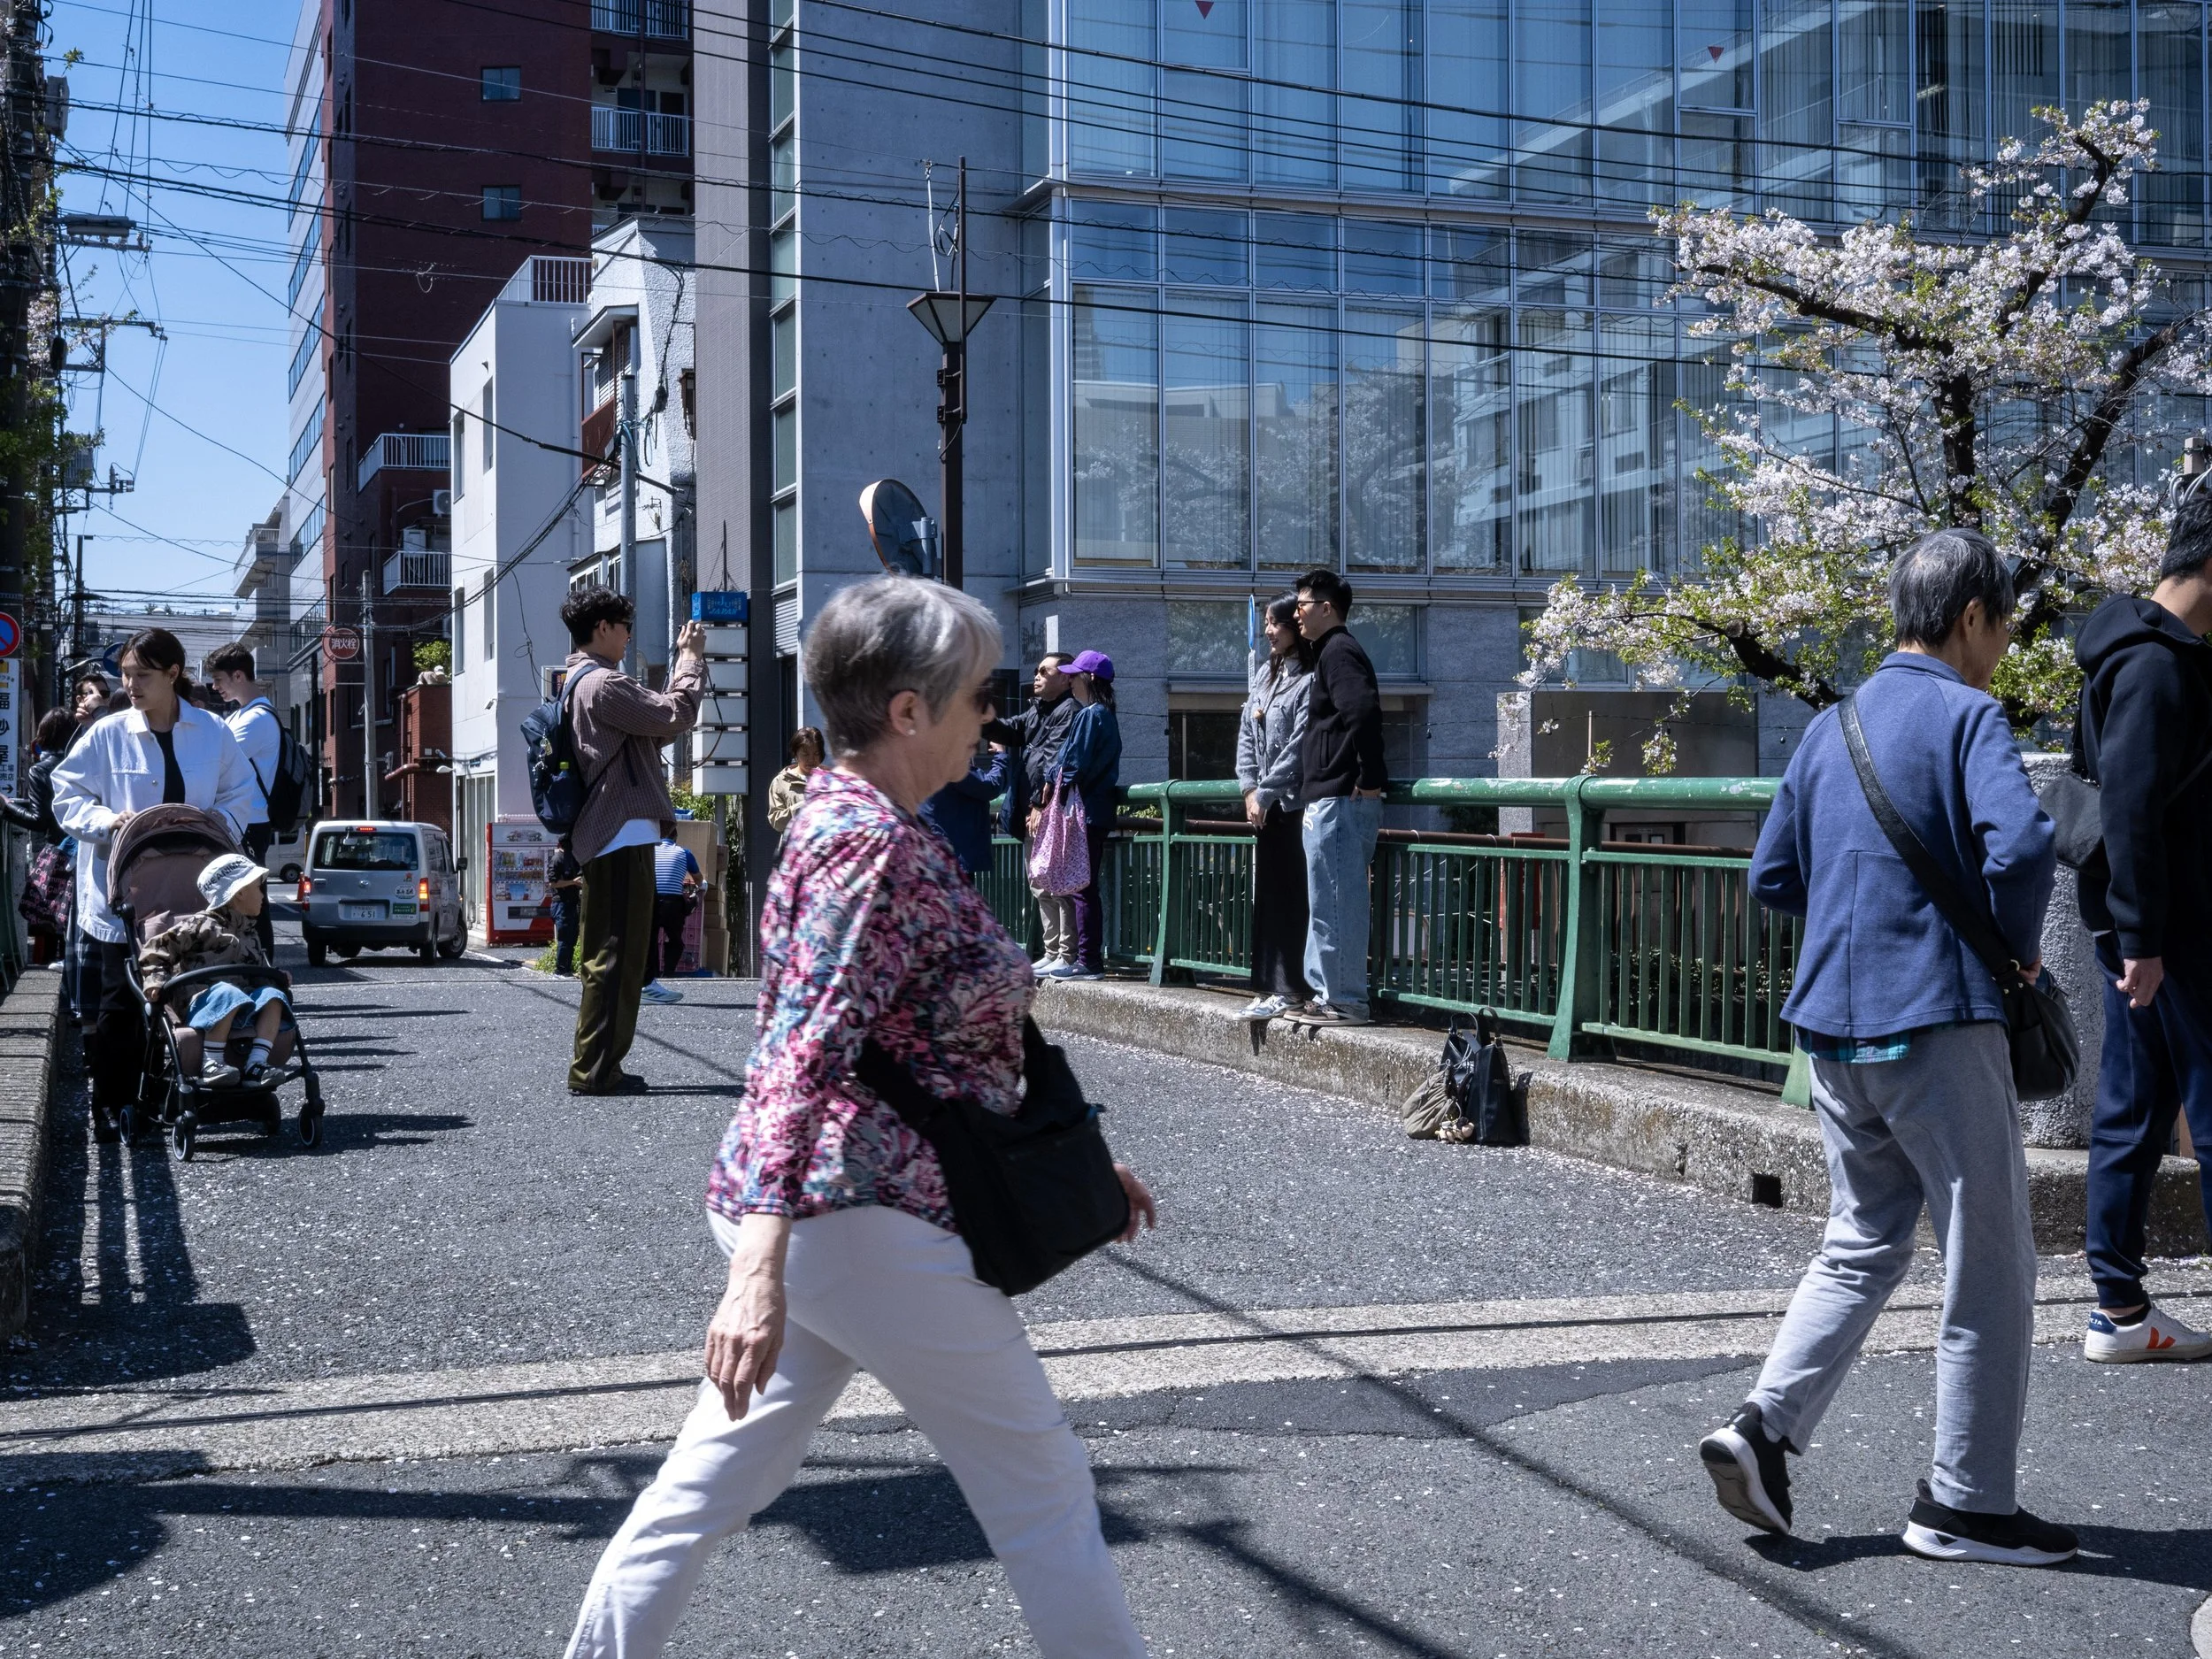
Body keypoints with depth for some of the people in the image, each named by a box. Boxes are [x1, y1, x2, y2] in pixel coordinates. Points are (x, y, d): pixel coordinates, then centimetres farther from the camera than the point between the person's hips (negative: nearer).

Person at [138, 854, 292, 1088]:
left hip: (243, 1008, 6)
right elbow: (155, 949, 0)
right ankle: (211, 1064, -36)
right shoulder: (201, 926, 1)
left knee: (272, 995, -20)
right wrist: (156, 980, -15)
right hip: (201, 1003, -6)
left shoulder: (249, 933, 25)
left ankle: (256, 1065, -32)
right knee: (226, 993, -37)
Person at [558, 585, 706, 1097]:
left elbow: (660, 722, 22)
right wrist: (692, 656, -2)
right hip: (623, 838, -11)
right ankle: (595, 1070, -9)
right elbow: (677, 714, -16)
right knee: (617, 956, -9)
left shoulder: (581, 682, 20)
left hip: (602, 840, 11)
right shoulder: (602, 683, -14)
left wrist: (686, 659, 20)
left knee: (605, 956, 14)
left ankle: (595, 1068, 18)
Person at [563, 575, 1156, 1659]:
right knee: (1040, 1484, 5)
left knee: (714, 1481, 13)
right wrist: (762, 1266, -36)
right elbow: (802, 1053, -28)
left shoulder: (850, 816, 13)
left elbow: (944, 1037, 21)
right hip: (872, 1218, -9)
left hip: (806, 1212, 10)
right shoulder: (875, 845, -18)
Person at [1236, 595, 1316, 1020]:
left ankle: (1292, 989, -3)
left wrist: (1265, 794, -12)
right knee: (1267, 894, 9)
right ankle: (1270, 986, 13)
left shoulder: (1310, 680, -10)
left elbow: (1297, 748, -15)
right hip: (1264, 804, 8)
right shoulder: (1264, 674, 14)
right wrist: (1250, 789, 1)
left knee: (1292, 896, -6)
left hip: (1293, 804, -8)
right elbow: (1246, 734, 12)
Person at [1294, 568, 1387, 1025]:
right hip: (1332, 800, 11)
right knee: (1329, 905, 15)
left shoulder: (1338, 652, -11)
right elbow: (1361, 712, 23)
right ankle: (1329, 996, 21)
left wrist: (1368, 778, -22)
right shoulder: (1332, 652, 22)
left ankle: (1344, 1001, -4)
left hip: (1338, 800, -11)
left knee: (1336, 905, -7)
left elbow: (1364, 711, -26)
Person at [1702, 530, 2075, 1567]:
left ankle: (1765, 1425, 3)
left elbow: (1772, 875, 16)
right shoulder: (1966, 715, -9)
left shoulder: (1830, 728, 13)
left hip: (1834, 1029, 7)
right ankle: (1967, 1503, 11)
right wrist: (2018, 946, -9)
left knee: (1861, 1248, 18)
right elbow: (2020, 841, -25)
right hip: (1936, 1024, -7)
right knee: (1988, 1268, 4)